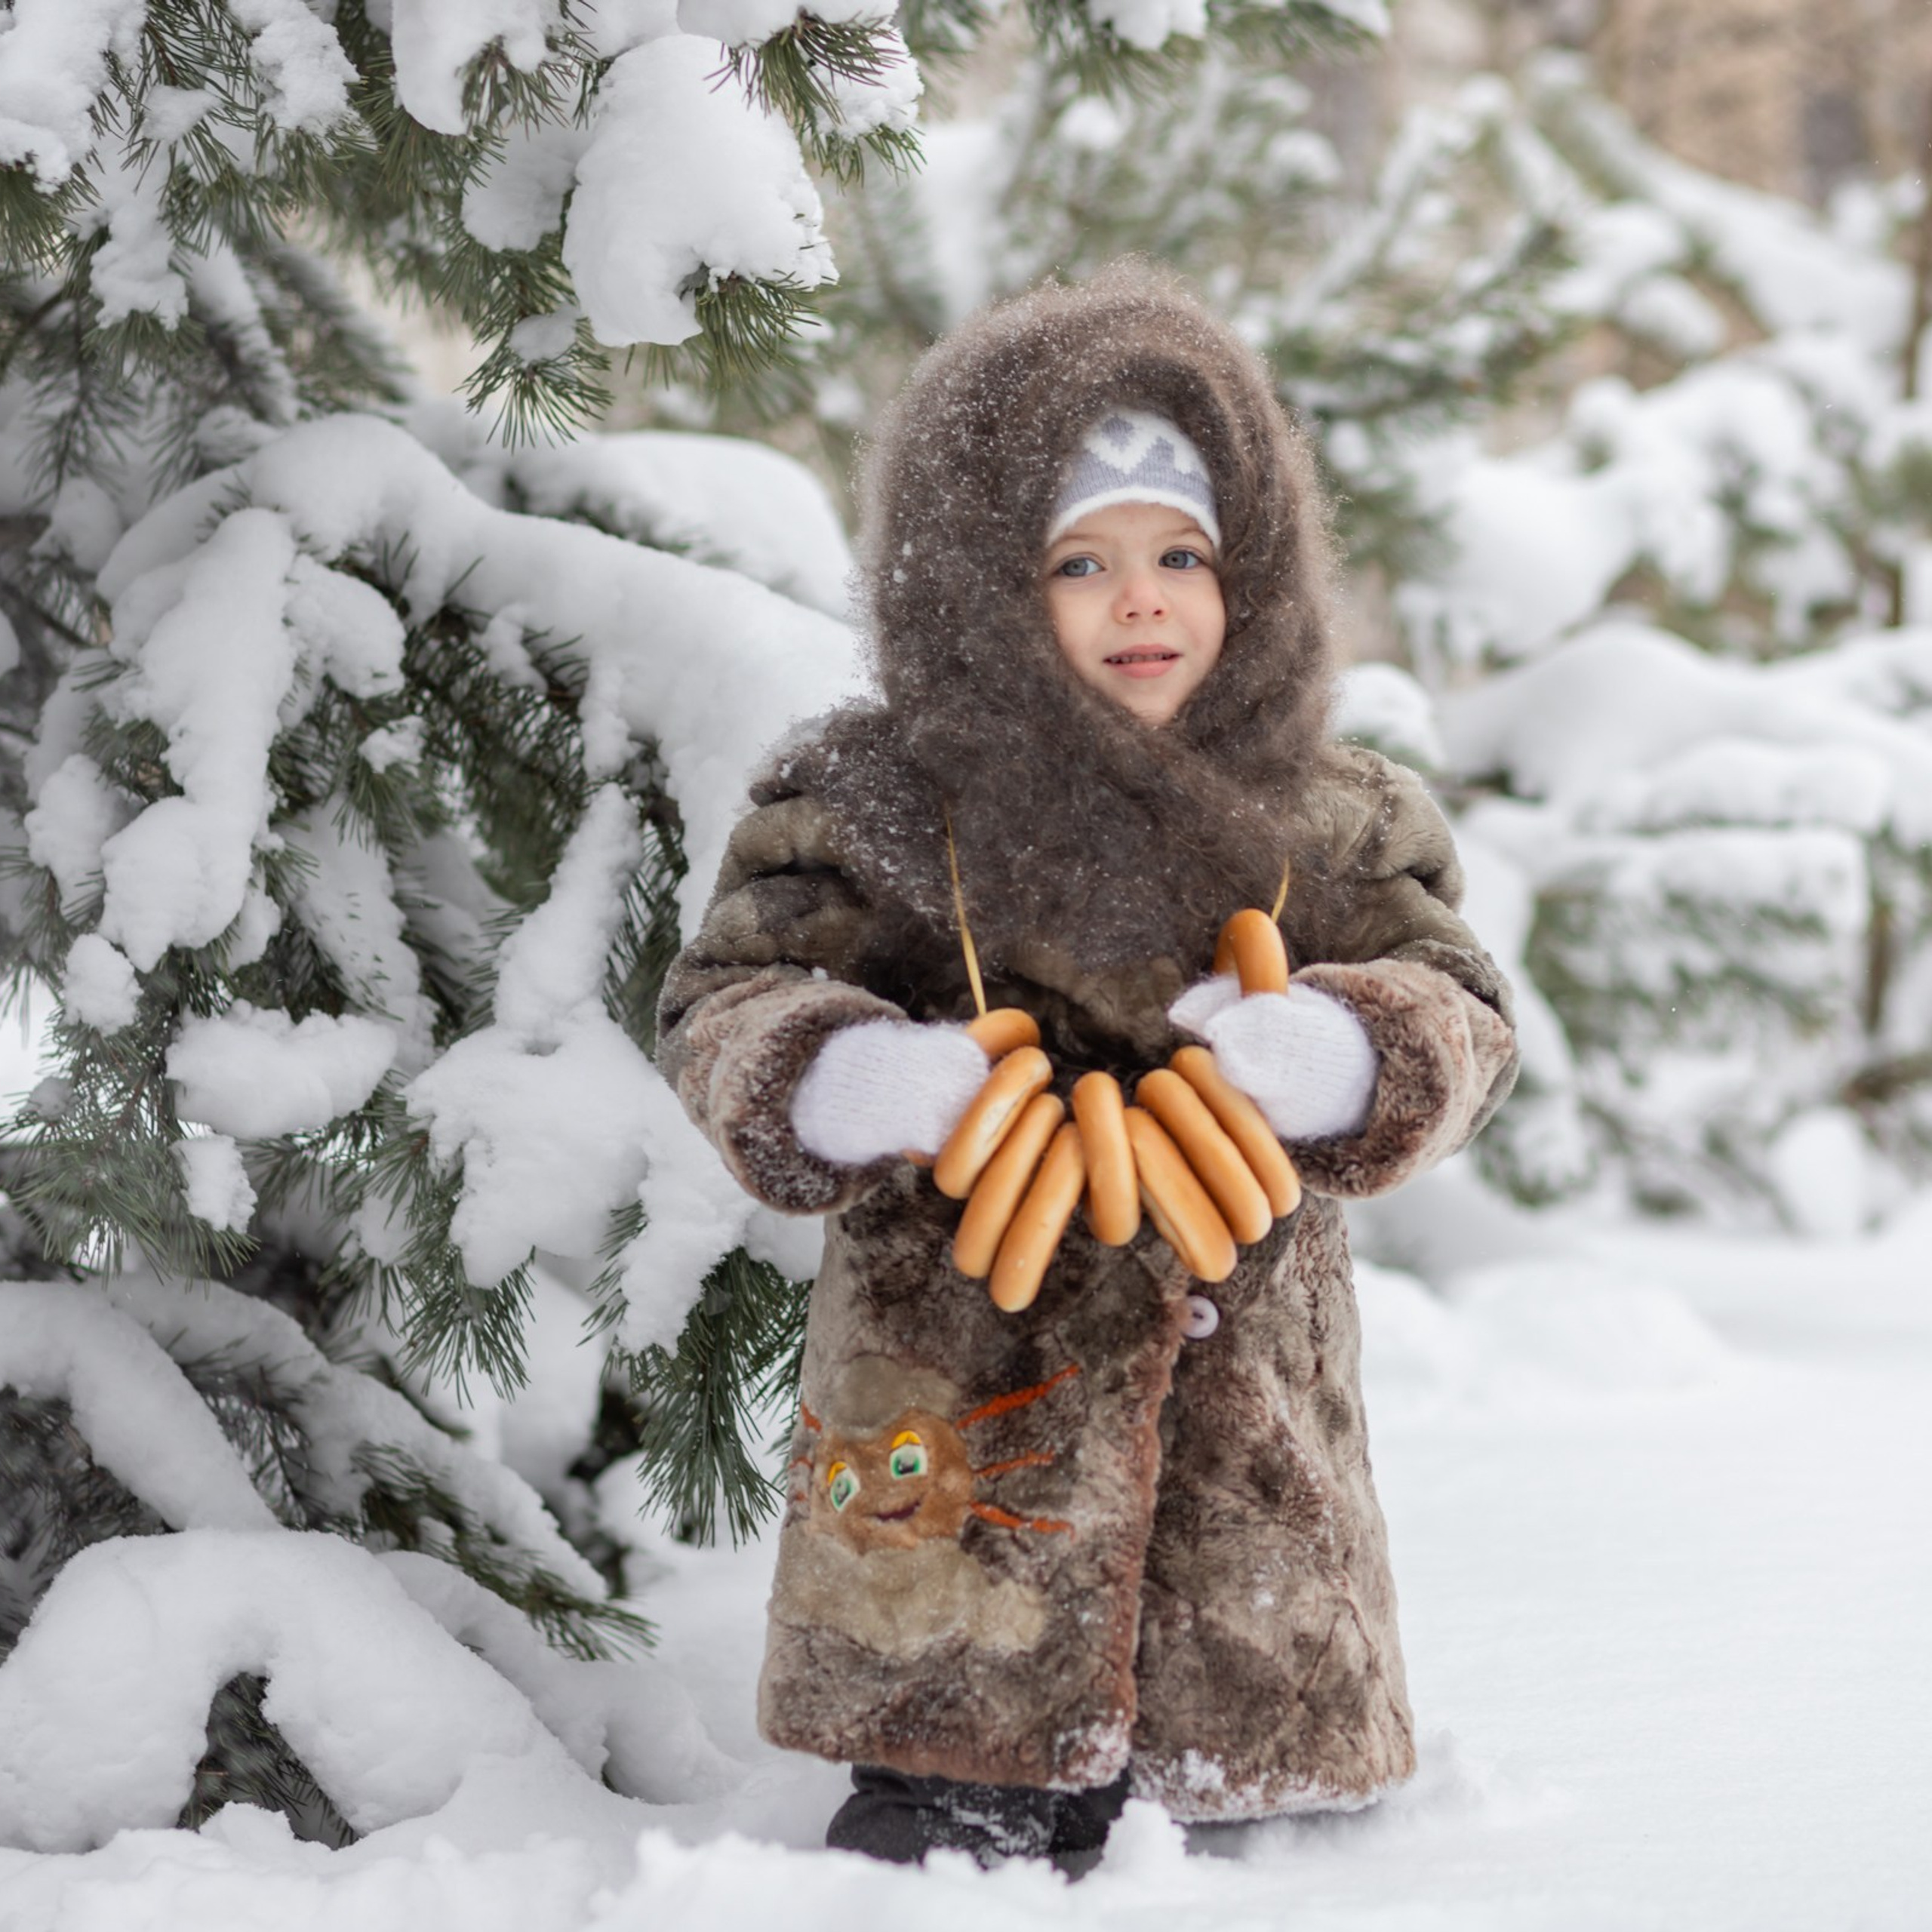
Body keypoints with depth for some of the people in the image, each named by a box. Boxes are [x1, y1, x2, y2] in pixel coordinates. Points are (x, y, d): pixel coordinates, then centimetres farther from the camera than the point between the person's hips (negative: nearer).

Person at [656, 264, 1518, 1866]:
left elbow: (1458, 1012, 4)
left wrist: (1343, 1057, -19)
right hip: (961, 1414, -2)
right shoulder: (869, 807, -1)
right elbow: (724, 1002, -1)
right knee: (944, 1828, -2)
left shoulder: (1333, 823, 6)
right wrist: (837, 1086, -24)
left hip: (1245, 1411, 3)